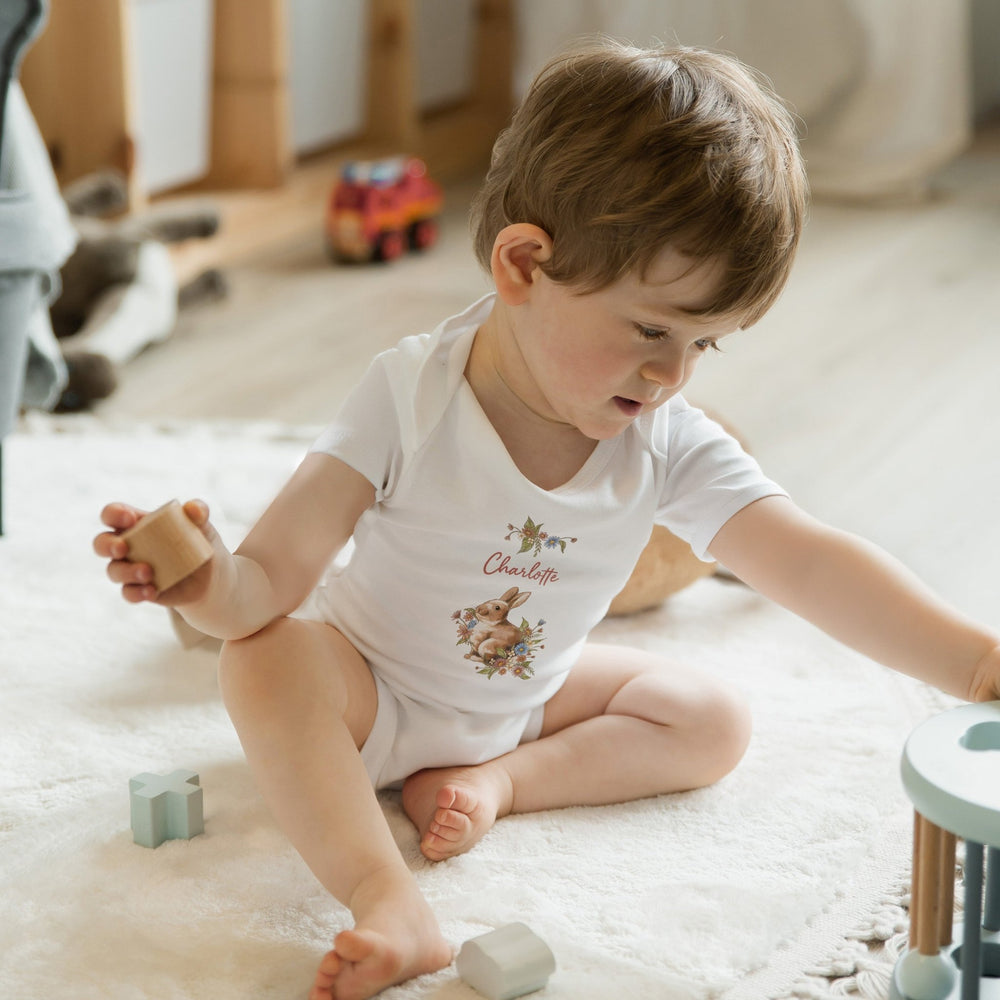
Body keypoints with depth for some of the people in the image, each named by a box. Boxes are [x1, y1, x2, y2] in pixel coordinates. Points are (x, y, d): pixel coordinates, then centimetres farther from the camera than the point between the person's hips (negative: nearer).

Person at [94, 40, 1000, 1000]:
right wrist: (211, 584, -58)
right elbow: (274, 581, -32)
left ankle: (499, 779, -14)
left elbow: (815, 565, -28)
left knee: (714, 721, -5)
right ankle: (389, 905, -43)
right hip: (367, 693, -4)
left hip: (525, 699, 5)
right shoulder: (410, 400, -29)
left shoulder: (668, 447, -19)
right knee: (265, 660, -34)